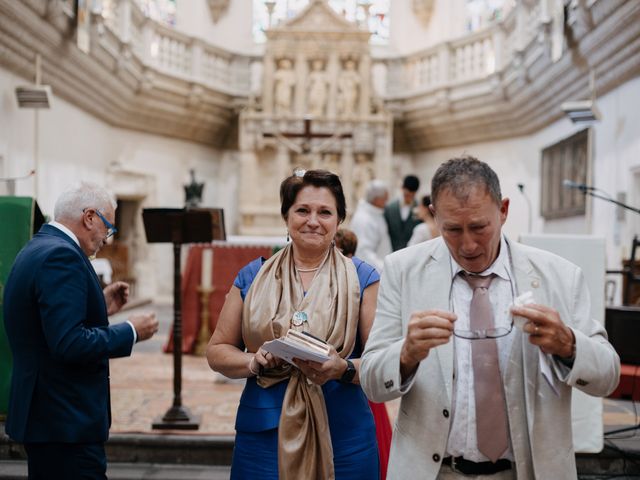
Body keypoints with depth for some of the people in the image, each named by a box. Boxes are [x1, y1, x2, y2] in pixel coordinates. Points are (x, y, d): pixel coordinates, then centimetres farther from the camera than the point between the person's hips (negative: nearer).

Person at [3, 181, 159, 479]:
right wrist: (131, 331, -13)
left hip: (42, 414, 11)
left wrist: (100, 308, 13)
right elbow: (69, 344, -25)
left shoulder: (35, 250, 13)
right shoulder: (61, 256, -18)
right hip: (66, 422, -11)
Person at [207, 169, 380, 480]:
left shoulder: (362, 279, 1)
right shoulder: (252, 278, 6)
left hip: (342, 437, -1)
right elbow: (217, 351, 8)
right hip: (263, 432, 1)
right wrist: (253, 362, -11)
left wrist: (343, 369, -21)